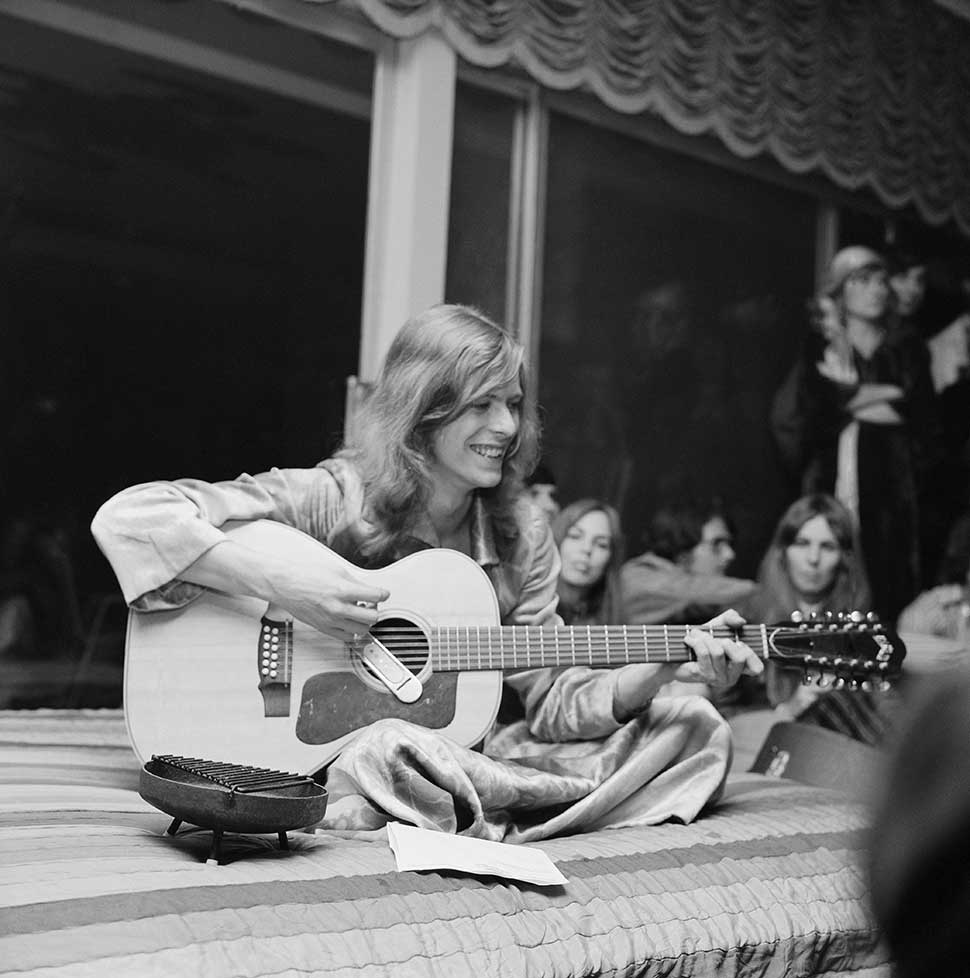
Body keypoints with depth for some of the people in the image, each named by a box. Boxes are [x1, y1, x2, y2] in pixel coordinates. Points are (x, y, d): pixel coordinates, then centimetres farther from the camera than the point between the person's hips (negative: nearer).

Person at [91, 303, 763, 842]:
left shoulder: (522, 535, 4)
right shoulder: (330, 500, -10)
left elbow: (556, 704, 1)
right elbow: (129, 517, -18)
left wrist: (669, 664, -16)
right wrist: (283, 585, -27)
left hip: (467, 756, 6)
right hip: (324, 763, -5)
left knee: (696, 727, -6)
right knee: (389, 748, -40)